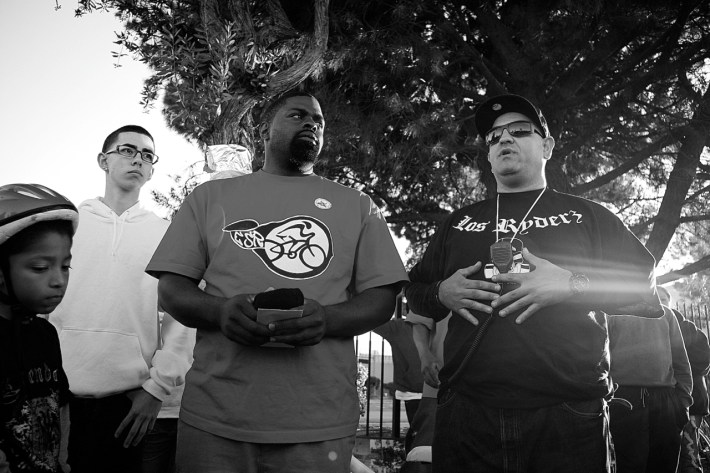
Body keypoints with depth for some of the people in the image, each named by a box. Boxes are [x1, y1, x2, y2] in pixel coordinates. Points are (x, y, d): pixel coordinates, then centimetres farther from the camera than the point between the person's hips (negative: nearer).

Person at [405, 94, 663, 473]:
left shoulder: (586, 215, 11)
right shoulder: (459, 223, 17)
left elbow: (643, 286, 4)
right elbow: (414, 292, 18)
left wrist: (572, 285, -12)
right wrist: (443, 293, -4)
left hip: (568, 414, -1)